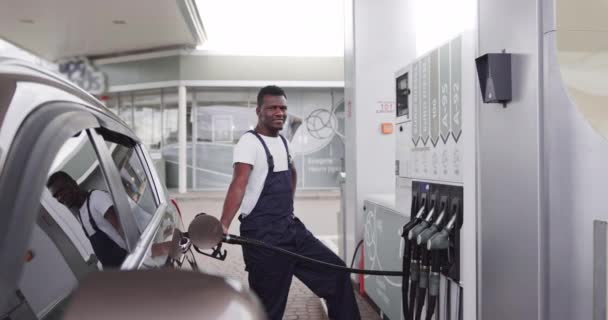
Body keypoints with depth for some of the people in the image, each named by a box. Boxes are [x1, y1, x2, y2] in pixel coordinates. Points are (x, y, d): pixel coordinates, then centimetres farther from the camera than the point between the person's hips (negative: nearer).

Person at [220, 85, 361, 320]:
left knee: (336, 272, 8)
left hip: (291, 228, 8)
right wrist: (223, 225, -39)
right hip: (262, 235, -8)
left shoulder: (282, 141, 12)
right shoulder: (250, 142, -12)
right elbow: (239, 184, -26)